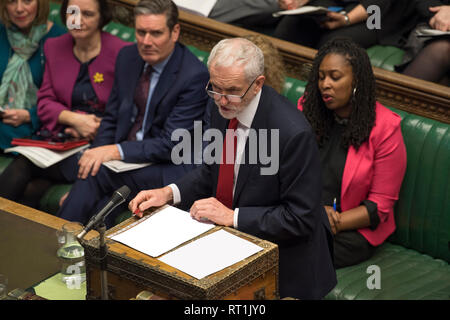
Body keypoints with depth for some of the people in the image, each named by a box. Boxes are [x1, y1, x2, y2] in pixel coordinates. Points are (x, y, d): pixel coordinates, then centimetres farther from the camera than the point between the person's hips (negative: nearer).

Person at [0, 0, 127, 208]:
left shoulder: (121, 53, -6)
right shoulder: (54, 47, 11)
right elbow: (44, 102, 9)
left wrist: (99, 126, -15)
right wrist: (74, 119, -11)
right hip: (60, 135, 5)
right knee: (17, 169, -25)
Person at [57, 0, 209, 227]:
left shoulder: (194, 75, -17)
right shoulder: (128, 57, 5)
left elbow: (171, 145, -19)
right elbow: (111, 118, 12)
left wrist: (115, 151, -27)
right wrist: (96, 156, -6)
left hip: (171, 168, -5)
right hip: (125, 154, 5)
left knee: (98, 174, -27)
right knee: (103, 203, -28)